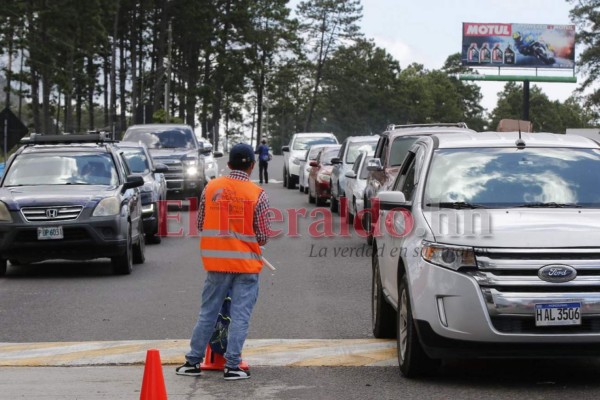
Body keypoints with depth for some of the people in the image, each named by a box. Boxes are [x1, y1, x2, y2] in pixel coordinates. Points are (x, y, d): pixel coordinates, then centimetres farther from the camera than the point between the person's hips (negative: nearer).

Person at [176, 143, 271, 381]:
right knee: (240, 316, 2)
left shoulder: (211, 188, -1)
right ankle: (232, 366, 2)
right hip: (246, 263, -3)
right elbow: (263, 236, -6)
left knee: (208, 313, 12)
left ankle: (193, 361, 16)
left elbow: (200, 224, 7)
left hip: (216, 261, 3)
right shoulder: (258, 195, -9)